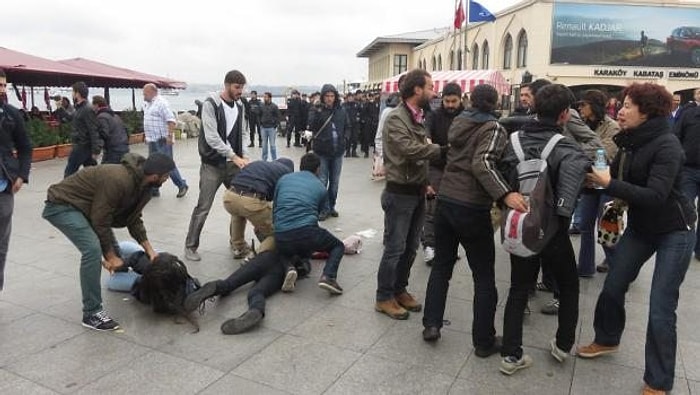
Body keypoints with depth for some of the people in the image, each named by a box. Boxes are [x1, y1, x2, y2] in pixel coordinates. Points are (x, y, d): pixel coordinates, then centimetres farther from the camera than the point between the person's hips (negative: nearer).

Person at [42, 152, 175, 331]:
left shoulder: (142, 184, -4)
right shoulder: (118, 180, -34)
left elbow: (133, 219, 5)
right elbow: (101, 221, -26)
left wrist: (149, 250, -1)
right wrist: (110, 256, -16)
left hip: (84, 206, 10)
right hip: (62, 205, -10)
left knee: (113, 249, 11)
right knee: (92, 249, -25)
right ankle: (92, 314, -17)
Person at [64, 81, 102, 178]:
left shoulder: (87, 109, -18)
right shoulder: (79, 108, 13)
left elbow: (93, 131, -22)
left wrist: (95, 151, -24)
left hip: (82, 147, -10)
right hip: (80, 146, 10)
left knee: (69, 173, -2)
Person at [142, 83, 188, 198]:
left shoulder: (161, 102, -13)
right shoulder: (148, 104, 16)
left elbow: (171, 120, -21)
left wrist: (170, 136, -26)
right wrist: (148, 137, 20)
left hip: (163, 140, -9)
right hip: (152, 140, 9)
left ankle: (182, 186, 8)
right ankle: (154, 190, 18)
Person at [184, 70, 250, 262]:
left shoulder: (240, 106, 8)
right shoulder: (210, 104, -12)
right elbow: (211, 137, -21)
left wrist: (244, 155, -6)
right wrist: (234, 156, -26)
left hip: (233, 163, 6)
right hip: (212, 165, -6)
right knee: (203, 207, -2)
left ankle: (238, 242, 24)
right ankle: (191, 246, 14)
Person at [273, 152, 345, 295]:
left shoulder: (283, 179, 20)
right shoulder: (321, 188, 18)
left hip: (280, 237, 3)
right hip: (306, 233, -2)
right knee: (338, 246, 25)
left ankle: (288, 268, 2)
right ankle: (328, 276, -4)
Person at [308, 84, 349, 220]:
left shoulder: (341, 110, 4)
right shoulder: (317, 110, -5)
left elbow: (347, 126, 16)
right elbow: (311, 126, -18)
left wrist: (344, 138, 2)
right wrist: (318, 112, -28)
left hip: (338, 151, 4)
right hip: (322, 152, -3)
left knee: (335, 181, 12)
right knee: (322, 181, -1)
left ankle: (331, 206, 25)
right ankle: (324, 208, 8)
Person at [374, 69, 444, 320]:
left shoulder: (417, 118, 14)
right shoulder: (396, 118, -15)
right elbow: (409, 149, -29)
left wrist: (425, 183, 12)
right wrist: (442, 150, -25)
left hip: (417, 193, 9)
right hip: (399, 194, -9)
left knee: (410, 248, 15)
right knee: (395, 249, -1)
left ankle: (399, 290, 30)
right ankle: (384, 298, 13)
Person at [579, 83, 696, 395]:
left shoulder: (667, 146, -23)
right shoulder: (630, 142, -1)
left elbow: (655, 196, -32)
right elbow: (617, 177, 1)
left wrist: (608, 184, -33)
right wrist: (595, 178, -16)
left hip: (674, 231, -7)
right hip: (640, 226, 7)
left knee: (660, 309, -4)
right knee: (612, 287, 13)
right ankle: (607, 340, 39)